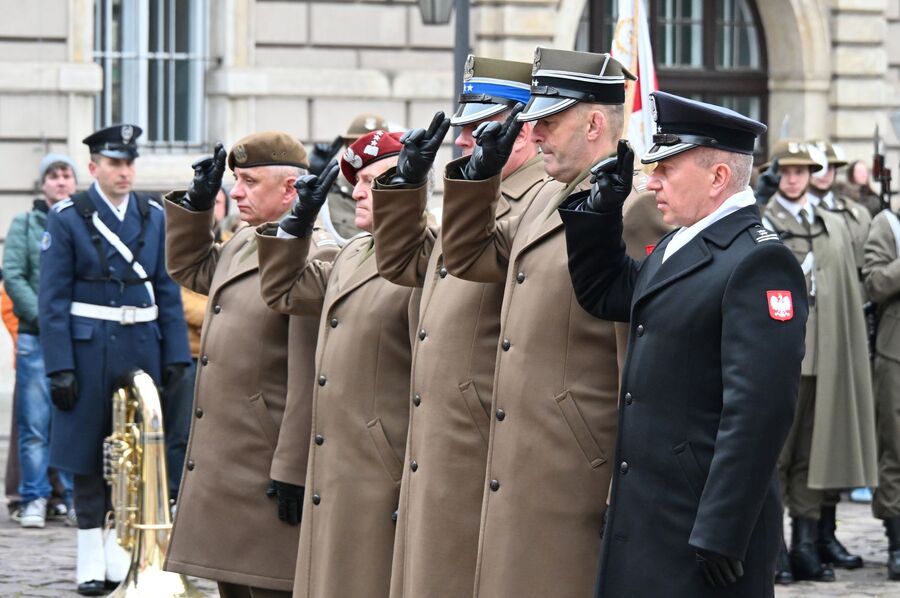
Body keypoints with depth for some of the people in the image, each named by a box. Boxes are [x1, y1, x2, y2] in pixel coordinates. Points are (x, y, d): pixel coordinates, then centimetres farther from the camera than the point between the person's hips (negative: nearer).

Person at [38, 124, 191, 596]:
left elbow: (168, 291, 10)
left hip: (143, 345, 3)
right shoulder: (68, 218, -3)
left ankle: (120, 553, 15)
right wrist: (59, 367, -12)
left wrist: (175, 354, 2)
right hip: (89, 345, -3)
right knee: (88, 454, 1)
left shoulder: (154, 217, 8)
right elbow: (52, 298, -6)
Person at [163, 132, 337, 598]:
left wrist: (293, 473, -21)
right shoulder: (240, 246, 13)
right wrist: (198, 202, 19)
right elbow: (189, 267, 36)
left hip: (267, 474, -9)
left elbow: (309, 383, -20)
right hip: (223, 471, 9)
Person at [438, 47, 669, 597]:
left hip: (577, 486, -9)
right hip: (524, 480, 9)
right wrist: (480, 173, 16)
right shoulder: (547, 206, 16)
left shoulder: (635, 211, -14)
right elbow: (470, 257, 33)